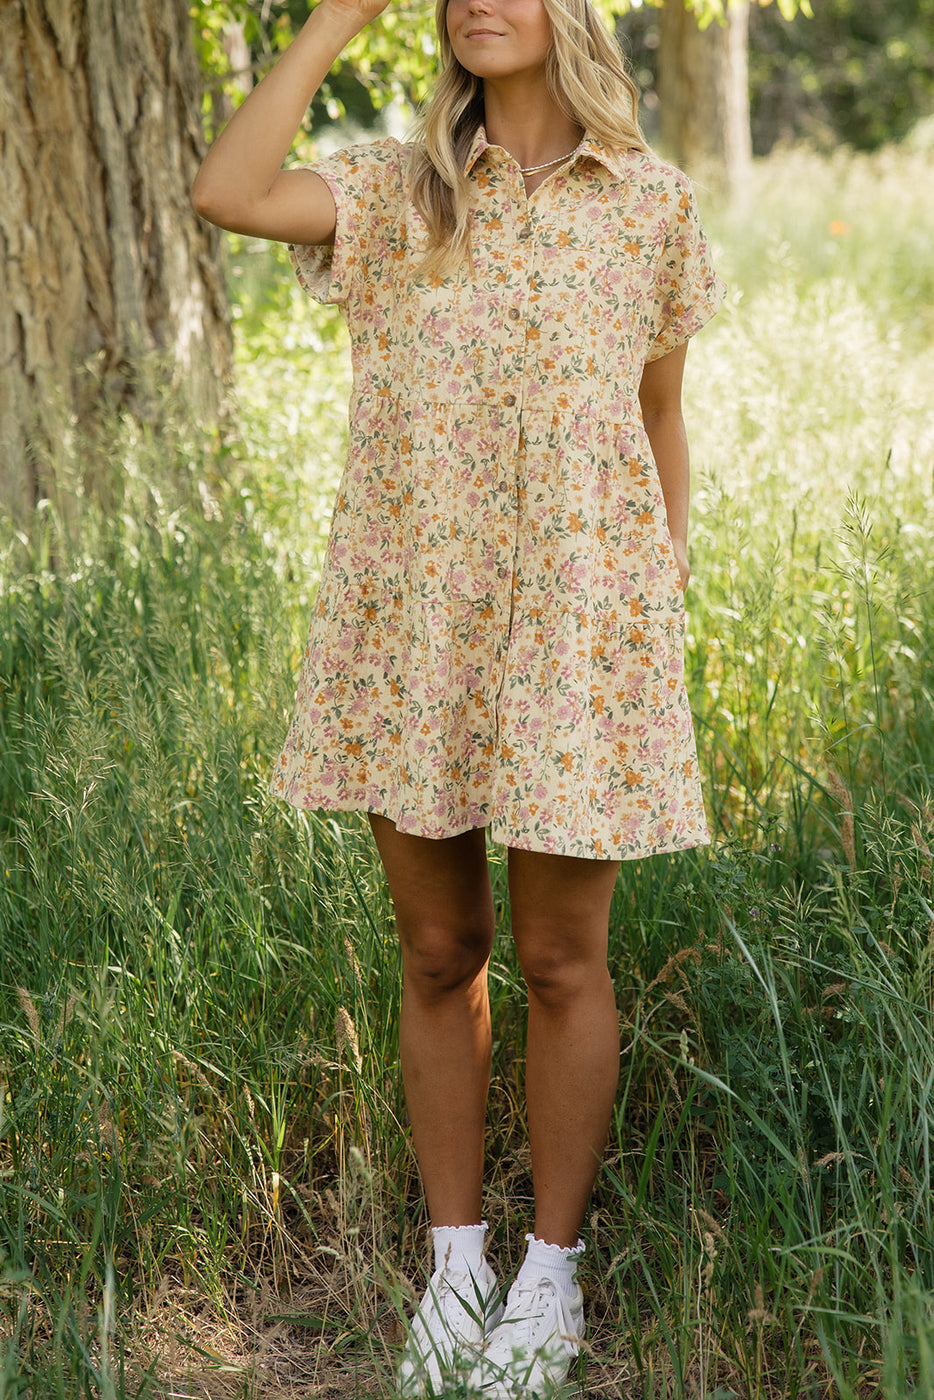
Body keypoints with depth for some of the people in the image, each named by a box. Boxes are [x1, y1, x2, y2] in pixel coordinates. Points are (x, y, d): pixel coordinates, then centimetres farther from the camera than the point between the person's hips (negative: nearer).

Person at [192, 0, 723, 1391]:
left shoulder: (651, 201, 4)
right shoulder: (398, 192, 4)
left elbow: (662, 423, 9)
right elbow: (227, 193, -16)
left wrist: (668, 620, 8)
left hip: (574, 627, -1)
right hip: (411, 624, 1)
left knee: (560, 965, 6)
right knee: (439, 953, 10)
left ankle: (552, 1267, 26)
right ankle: (455, 1260, 28)